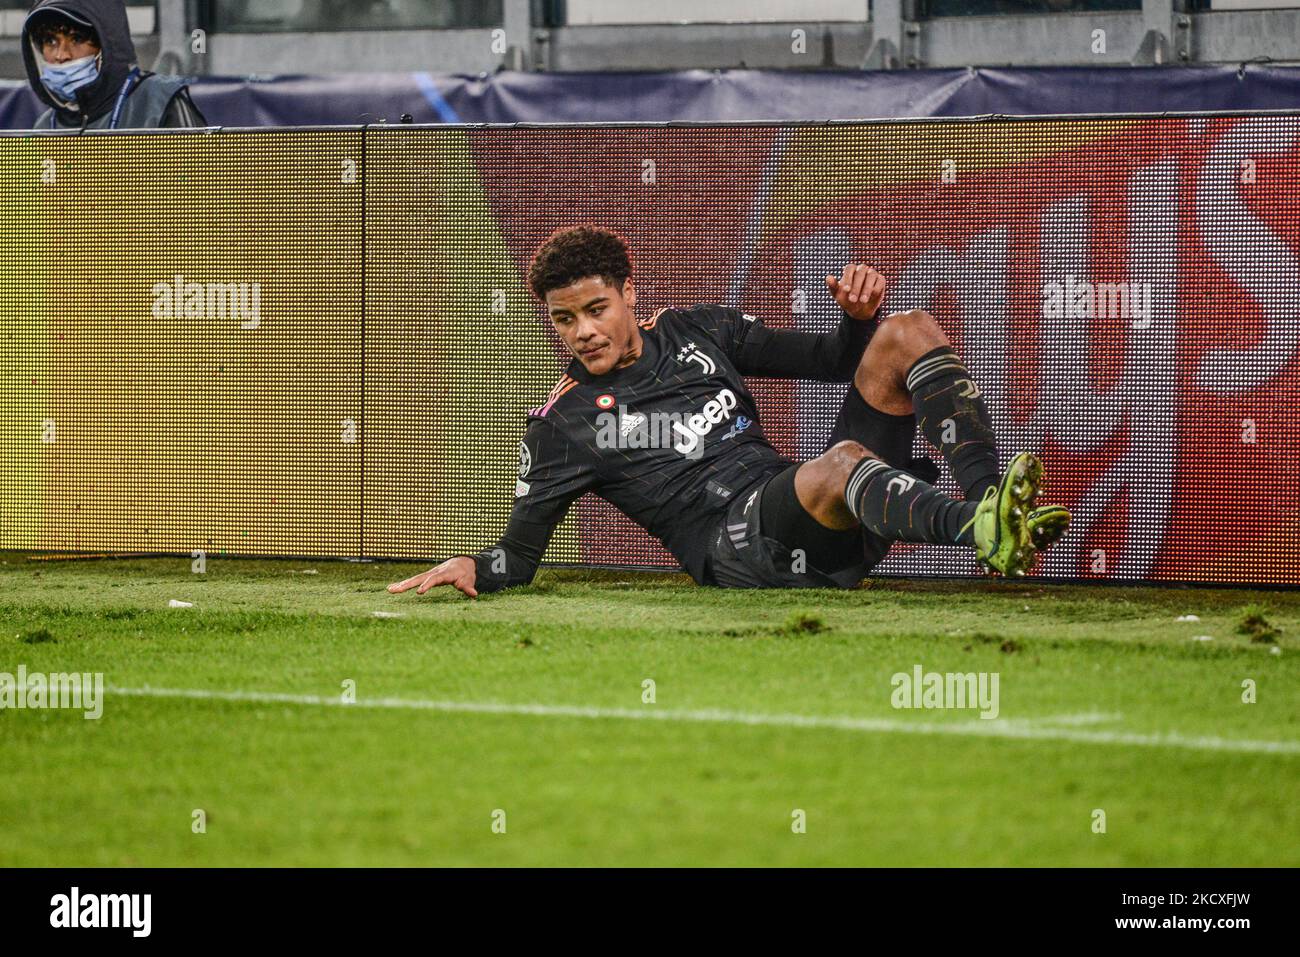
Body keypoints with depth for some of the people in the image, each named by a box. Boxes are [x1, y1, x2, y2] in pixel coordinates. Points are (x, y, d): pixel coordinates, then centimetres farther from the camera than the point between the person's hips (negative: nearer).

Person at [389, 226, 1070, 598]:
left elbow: (836, 361, 25)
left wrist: (861, 317, 3)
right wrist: (473, 568, -13)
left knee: (908, 335, -6)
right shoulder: (562, 427, 10)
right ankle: (982, 527, -66)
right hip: (736, 551, -6)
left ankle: (986, 492, -27)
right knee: (841, 463, -39)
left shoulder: (698, 332, 21)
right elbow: (520, 555, 10)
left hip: (828, 530, 6)